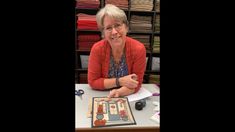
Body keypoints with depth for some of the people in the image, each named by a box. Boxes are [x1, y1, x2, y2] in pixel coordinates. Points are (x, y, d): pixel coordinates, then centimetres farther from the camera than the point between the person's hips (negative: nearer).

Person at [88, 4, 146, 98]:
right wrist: (119, 81, -22)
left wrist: (119, 92, -30)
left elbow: (136, 84, -12)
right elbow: (93, 82, -12)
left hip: (129, 97, 0)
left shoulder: (139, 49, -18)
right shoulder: (97, 49, -17)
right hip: (102, 97, 0)